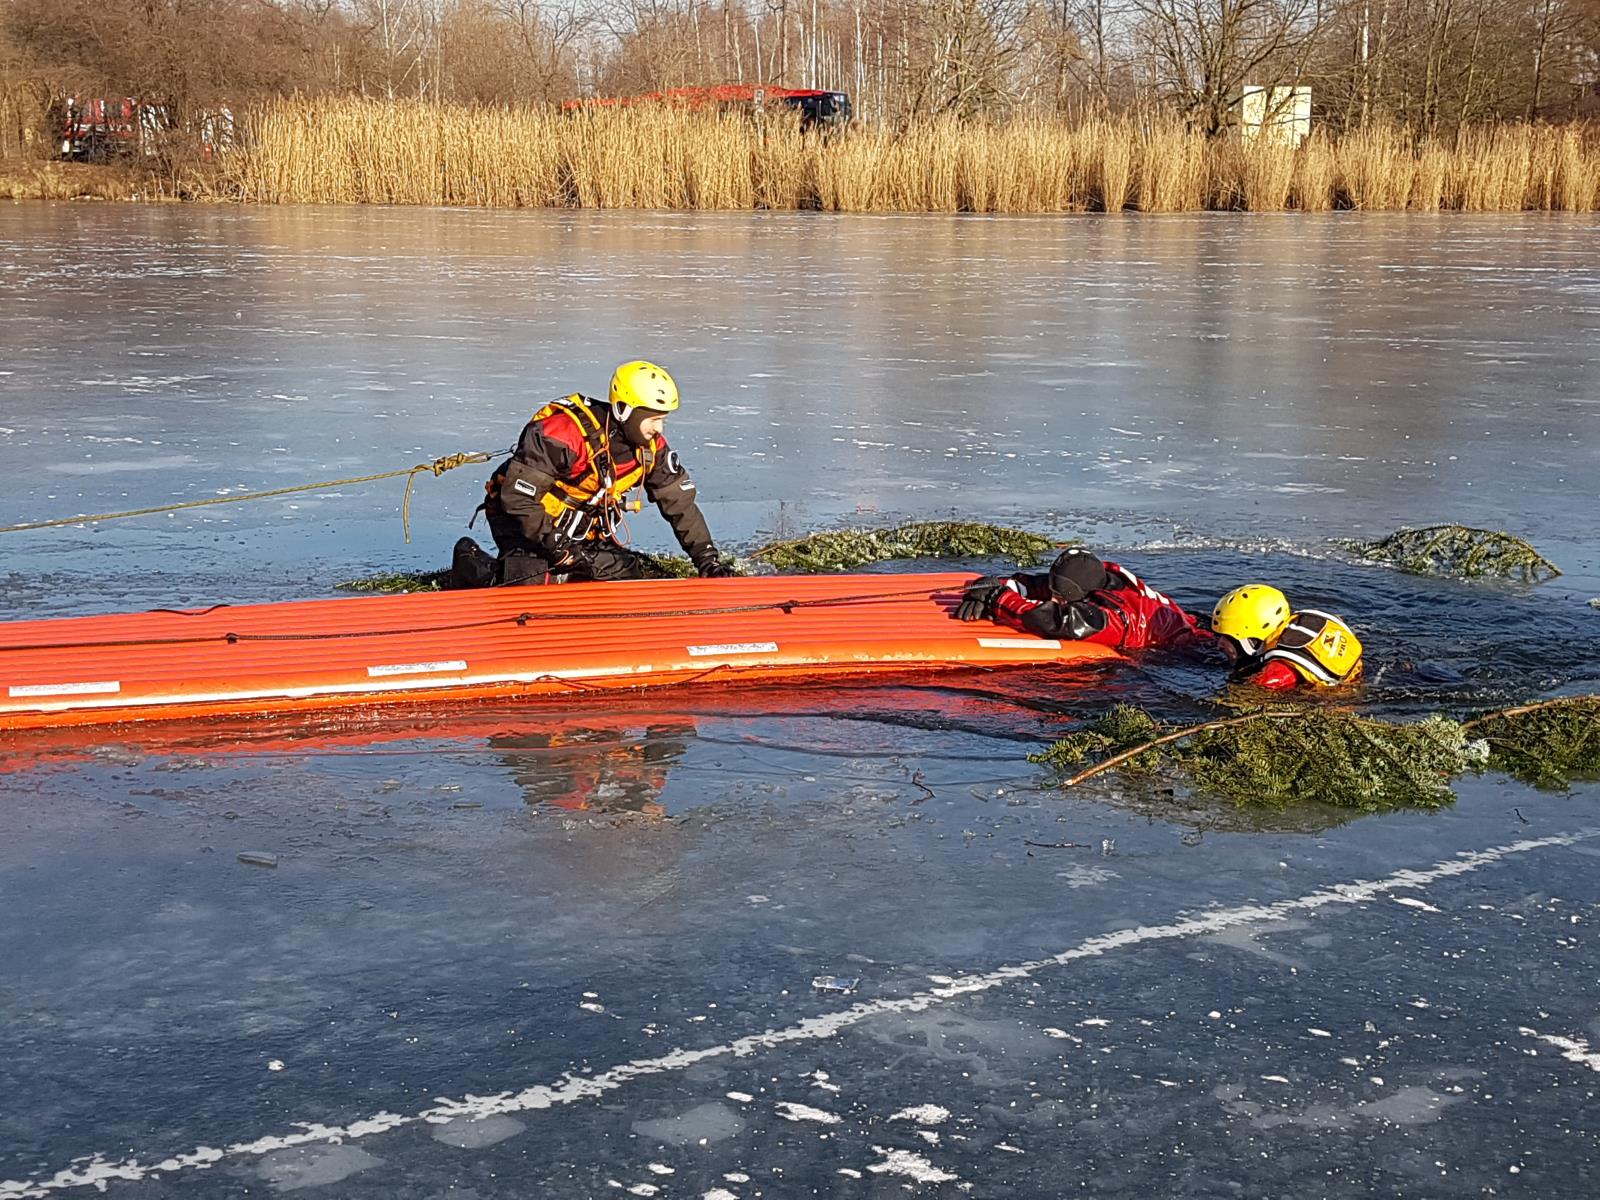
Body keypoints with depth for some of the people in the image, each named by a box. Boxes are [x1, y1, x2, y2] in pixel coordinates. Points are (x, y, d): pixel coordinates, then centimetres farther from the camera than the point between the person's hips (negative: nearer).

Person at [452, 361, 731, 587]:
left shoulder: (650, 446, -10)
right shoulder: (566, 433, -32)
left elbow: (680, 503, -1)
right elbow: (518, 497, -30)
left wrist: (708, 560, -6)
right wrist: (560, 548, -28)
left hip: (582, 526, 7)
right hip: (522, 518, -7)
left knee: (629, 578, -5)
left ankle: (556, 578, 13)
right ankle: (471, 563, 3)